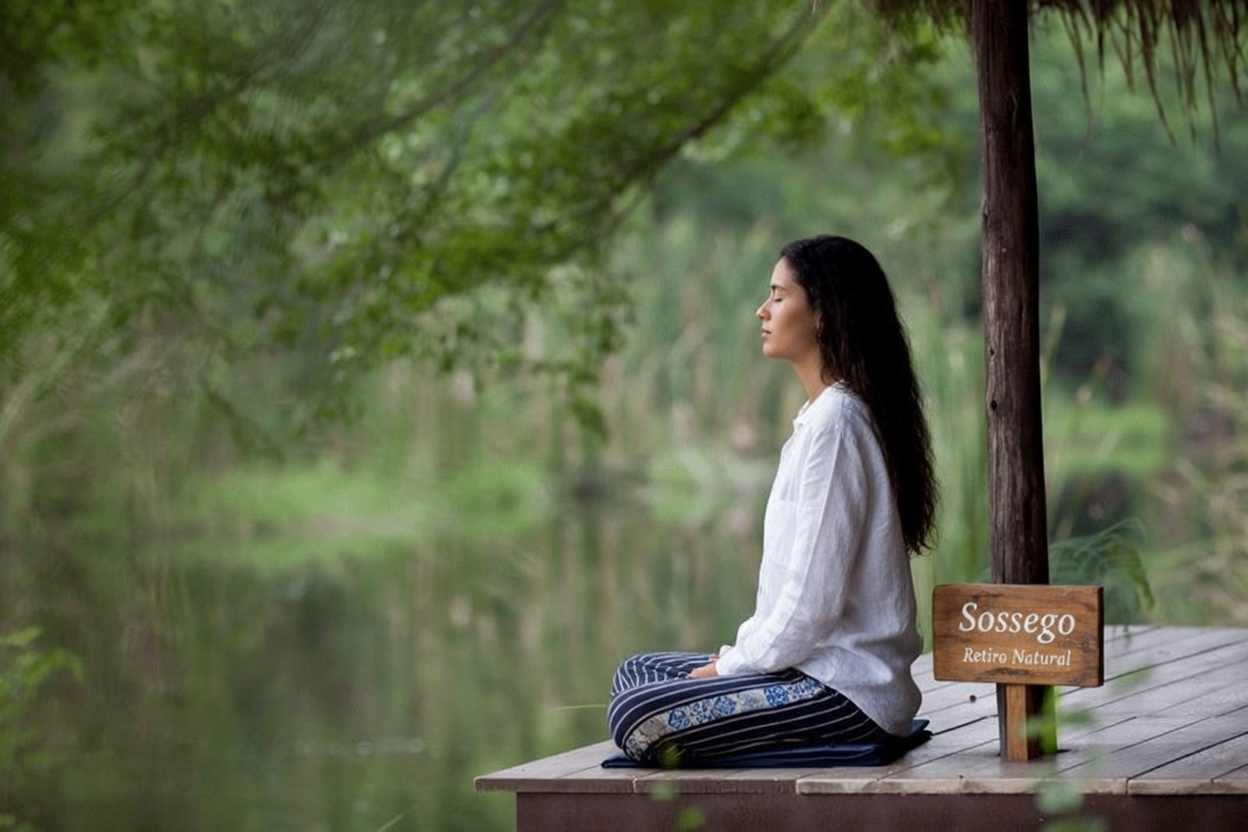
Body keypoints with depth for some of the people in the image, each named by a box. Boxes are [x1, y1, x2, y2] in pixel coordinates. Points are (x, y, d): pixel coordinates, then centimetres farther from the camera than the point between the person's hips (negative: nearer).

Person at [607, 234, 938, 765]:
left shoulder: (834, 423, -17)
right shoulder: (818, 416, 16)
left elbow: (814, 593, -21)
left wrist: (737, 663, -9)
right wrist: (742, 651, 9)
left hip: (848, 694, -11)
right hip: (818, 665, 11)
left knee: (637, 719, -21)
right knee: (635, 673, 18)